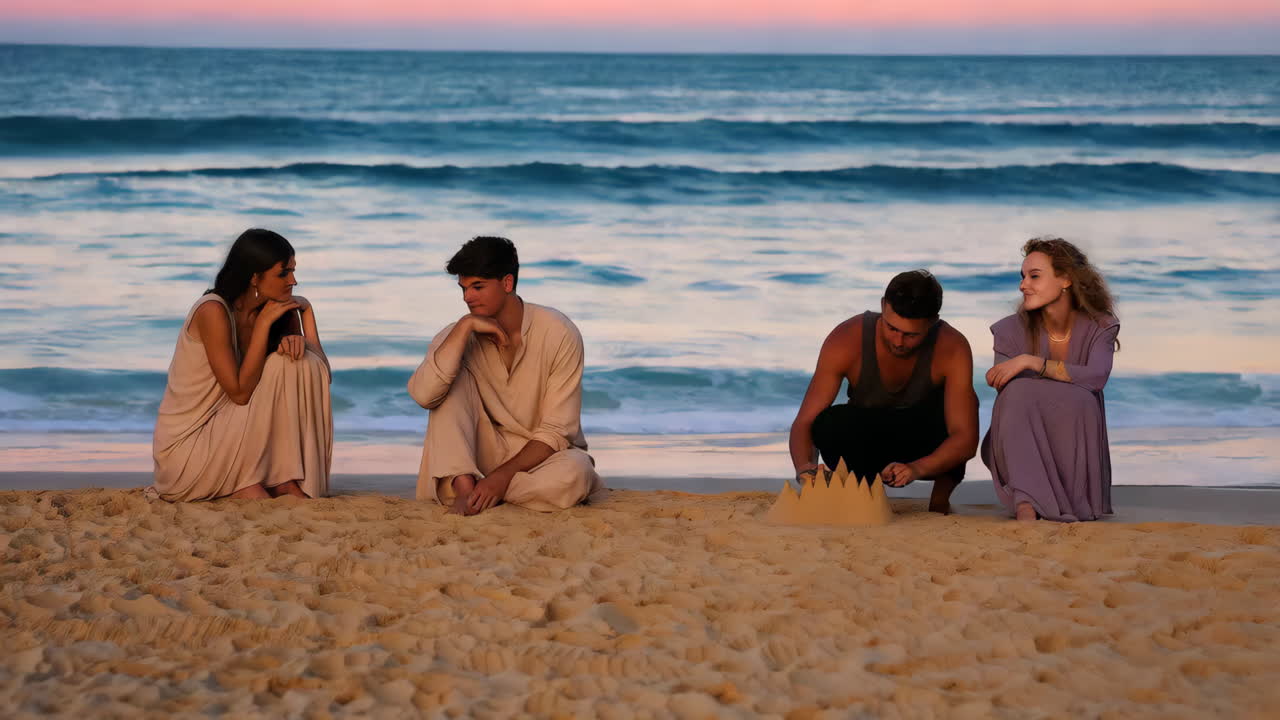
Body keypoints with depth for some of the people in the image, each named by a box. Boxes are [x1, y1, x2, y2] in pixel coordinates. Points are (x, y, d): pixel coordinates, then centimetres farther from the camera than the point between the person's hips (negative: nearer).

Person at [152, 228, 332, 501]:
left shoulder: (267, 310, 4)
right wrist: (263, 324, -21)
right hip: (184, 446, -8)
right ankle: (244, 484, -12)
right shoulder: (213, 311, -19)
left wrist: (305, 311, -11)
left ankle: (287, 480, -10)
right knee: (280, 367, -20)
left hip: (223, 433, 8)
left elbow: (322, 372, 2)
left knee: (302, 363, -6)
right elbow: (240, 392, -22)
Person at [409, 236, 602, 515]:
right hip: (486, 451, 2)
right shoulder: (459, 335, -5)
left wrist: (503, 475, -27)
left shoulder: (559, 333, -14)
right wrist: (464, 326, -26)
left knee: (574, 472, -37)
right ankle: (463, 484, -30)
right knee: (452, 380, -19)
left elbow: (556, 431, -16)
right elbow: (423, 394, -26)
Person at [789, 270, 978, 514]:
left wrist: (917, 468, -51)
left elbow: (966, 438, -32)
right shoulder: (846, 340, -26)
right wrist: (805, 467, -47)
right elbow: (804, 423, -24)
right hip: (867, 444, 1)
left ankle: (941, 497, -6)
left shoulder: (952, 349, -28)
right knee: (828, 424, -34)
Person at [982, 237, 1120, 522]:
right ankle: (1026, 506, -44)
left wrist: (1030, 361, -29)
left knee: (1077, 398, -32)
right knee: (1019, 390, -31)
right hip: (1022, 445, 0)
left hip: (1076, 452, 0)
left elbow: (1096, 377, -25)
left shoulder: (1099, 327, -4)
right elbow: (1007, 396, -14)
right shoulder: (1011, 331, -4)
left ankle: (1072, 501, -24)